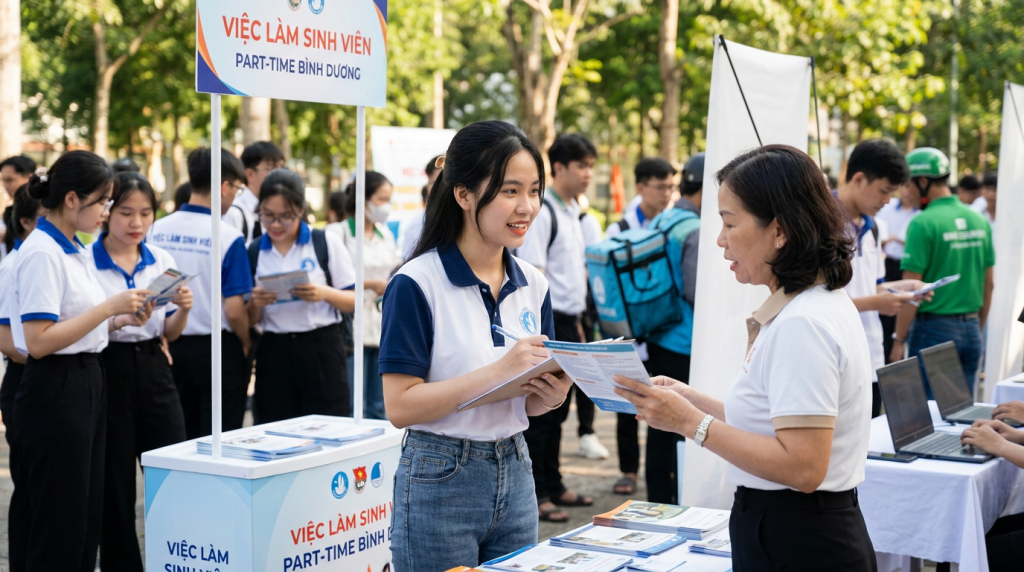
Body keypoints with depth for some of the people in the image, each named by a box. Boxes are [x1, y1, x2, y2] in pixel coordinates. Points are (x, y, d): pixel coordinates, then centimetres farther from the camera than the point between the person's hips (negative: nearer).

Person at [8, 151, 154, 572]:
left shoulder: (77, 251, 13)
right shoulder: (41, 253, -16)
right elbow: (39, 341, -22)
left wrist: (121, 320, 4)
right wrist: (109, 307, -19)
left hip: (87, 384, 10)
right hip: (55, 391, -10)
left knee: (86, 517, 13)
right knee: (59, 523, -3)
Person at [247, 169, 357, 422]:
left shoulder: (327, 242, 0)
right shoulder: (253, 252, 7)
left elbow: (354, 301, 0)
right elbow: (250, 320, 12)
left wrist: (324, 294, -18)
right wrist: (256, 304, -9)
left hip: (321, 351, -2)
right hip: (274, 355, 3)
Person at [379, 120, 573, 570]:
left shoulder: (533, 285, 5)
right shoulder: (417, 284, -13)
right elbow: (400, 406, -18)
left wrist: (550, 395, -10)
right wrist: (497, 371, -26)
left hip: (515, 476, 6)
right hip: (440, 482, -6)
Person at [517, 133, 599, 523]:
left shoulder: (572, 209, 15)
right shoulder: (542, 211, -14)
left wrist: (577, 321, 19)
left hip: (567, 322, 9)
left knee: (557, 408, 15)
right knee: (541, 411, -2)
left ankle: (553, 486, 25)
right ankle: (535, 494, 5)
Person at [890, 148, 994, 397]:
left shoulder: (923, 223, -14)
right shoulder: (979, 220, 6)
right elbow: (989, 284, 12)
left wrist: (899, 340, -10)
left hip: (934, 329, -6)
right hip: (971, 328, 6)